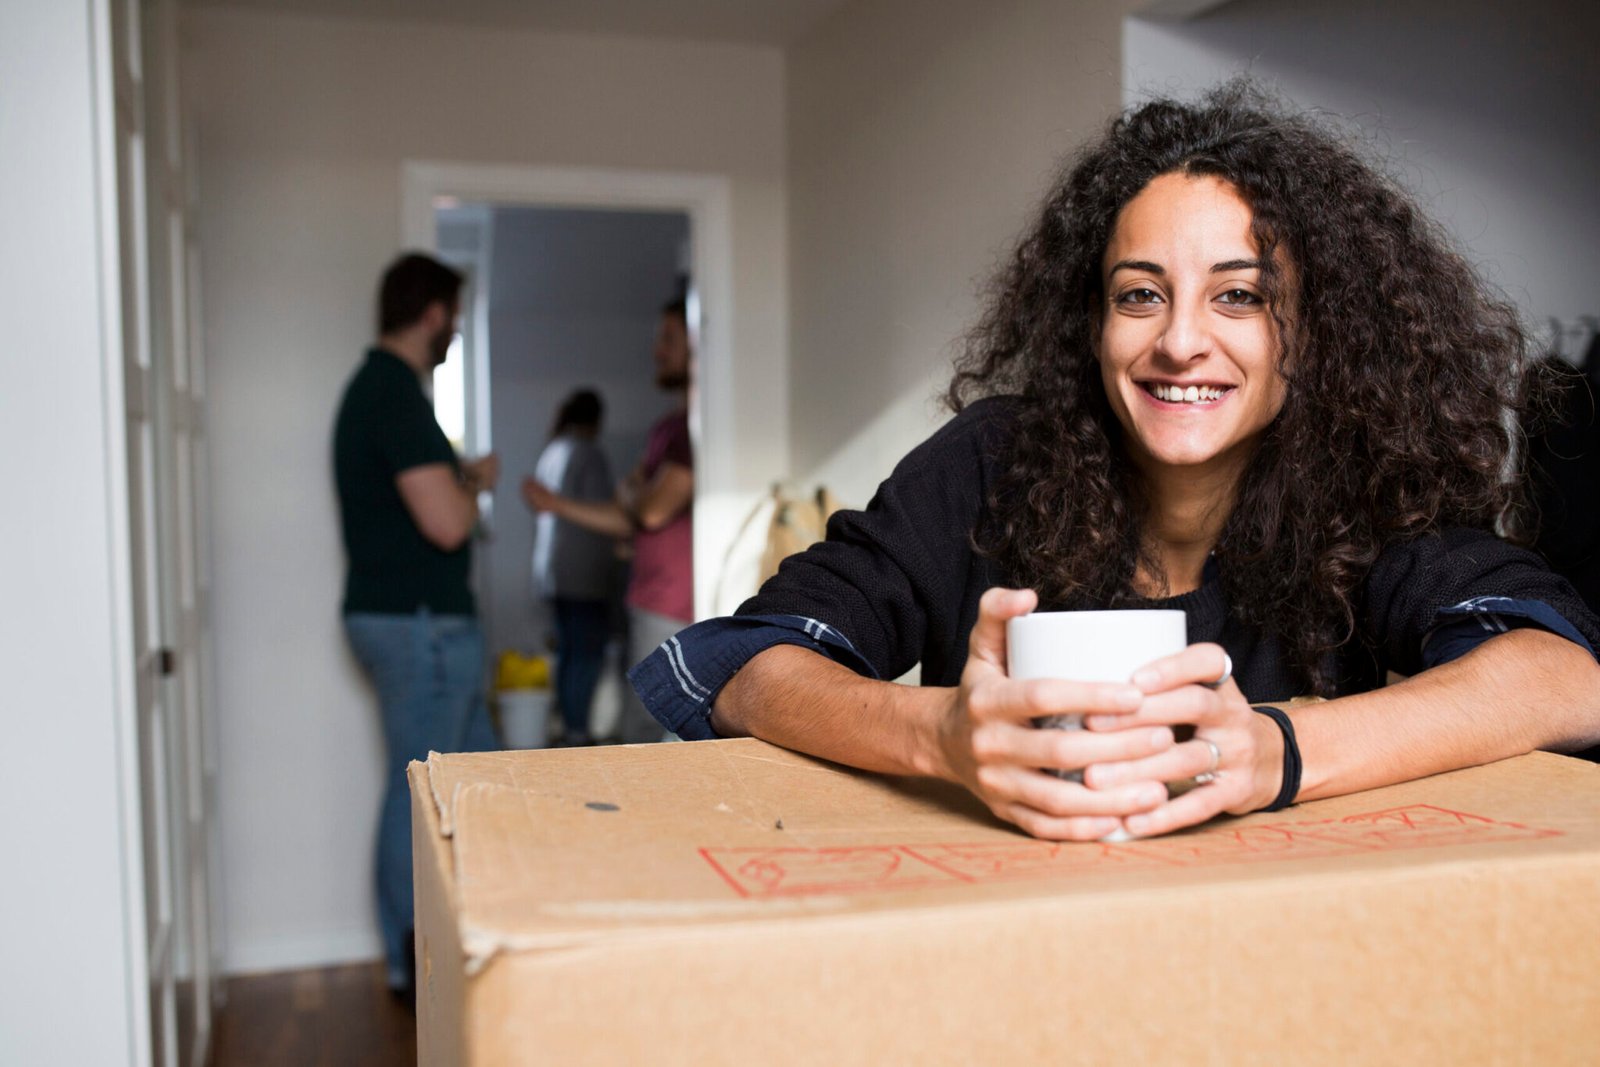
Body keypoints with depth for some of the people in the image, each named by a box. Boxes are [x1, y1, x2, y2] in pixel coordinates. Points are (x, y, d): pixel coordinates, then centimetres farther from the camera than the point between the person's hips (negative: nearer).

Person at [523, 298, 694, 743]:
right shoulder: (667, 426, 17)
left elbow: (654, 511, -21)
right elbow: (630, 520, 19)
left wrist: (629, 492, 2)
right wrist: (556, 503, 12)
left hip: (671, 610, -10)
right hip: (652, 603, 10)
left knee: (642, 731, -5)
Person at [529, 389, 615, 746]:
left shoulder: (549, 454, 13)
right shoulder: (588, 454, -10)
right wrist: (612, 555, 0)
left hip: (550, 566, 8)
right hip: (583, 570, -8)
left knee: (567, 650, 13)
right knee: (587, 653, -6)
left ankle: (568, 725, 17)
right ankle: (578, 731, -6)